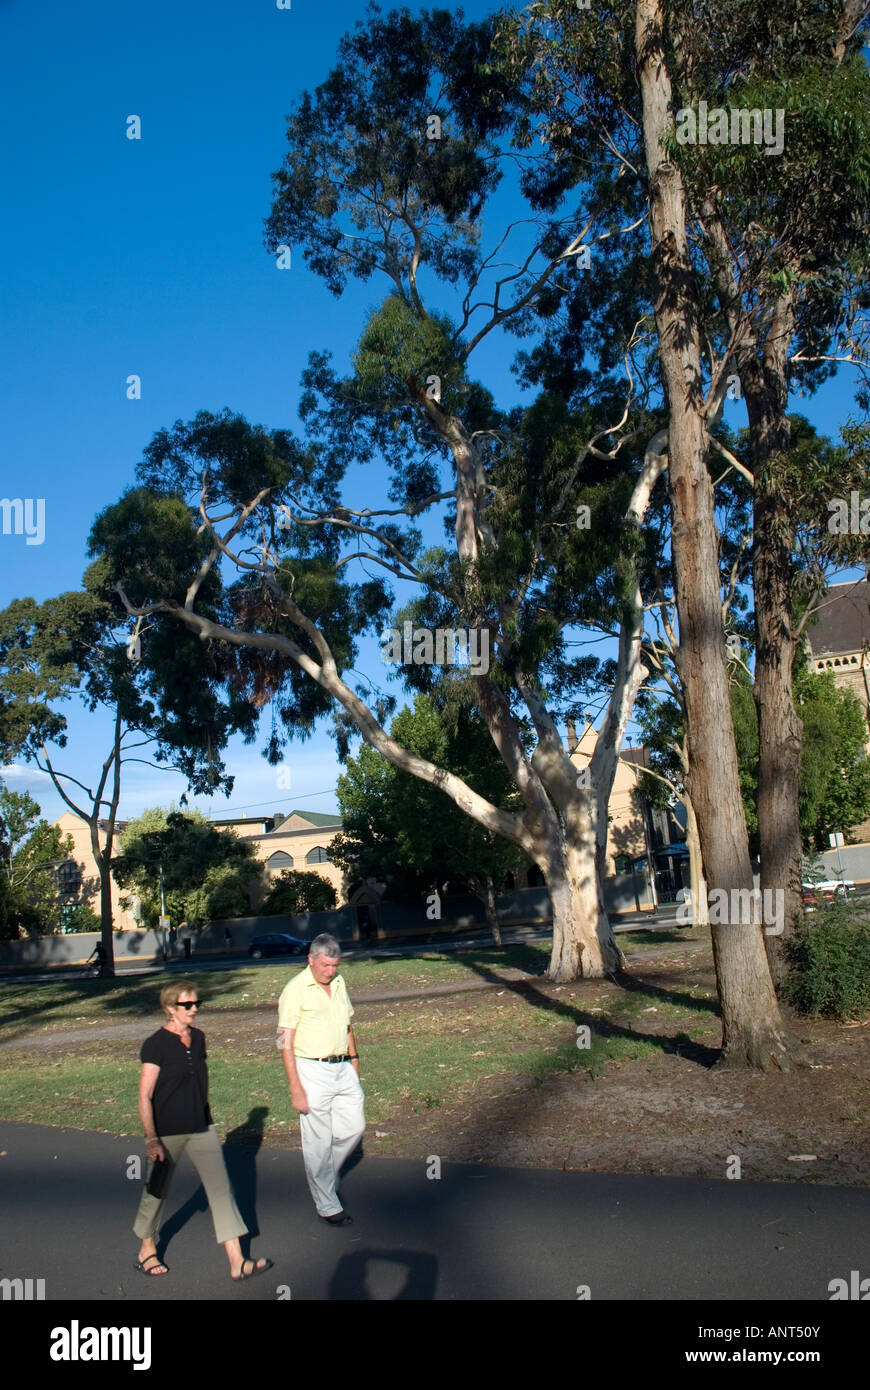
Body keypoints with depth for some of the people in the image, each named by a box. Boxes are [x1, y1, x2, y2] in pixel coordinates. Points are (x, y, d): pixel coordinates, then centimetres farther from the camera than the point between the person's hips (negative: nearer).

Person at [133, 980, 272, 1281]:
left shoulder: (198, 1038, 5)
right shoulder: (156, 1044, -15)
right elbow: (145, 1097, -15)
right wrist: (151, 1139, -19)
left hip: (201, 1129, 5)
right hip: (167, 1131, -5)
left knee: (221, 1188, -1)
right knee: (156, 1191, 13)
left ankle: (237, 1262, 1)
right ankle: (146, 1251, 37)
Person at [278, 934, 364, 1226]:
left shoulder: (338, 983, 8)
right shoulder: (295, 990, -13)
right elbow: (286, 1042, -15)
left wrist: (353, 1057, 20)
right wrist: (295, 1087, -18)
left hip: (342, 1068, 7)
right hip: (313, 1071, -7)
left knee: (354, 1127, 9)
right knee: (319, 1142, 1)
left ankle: (325, 1173, 33)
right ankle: (327, 1206, 14)